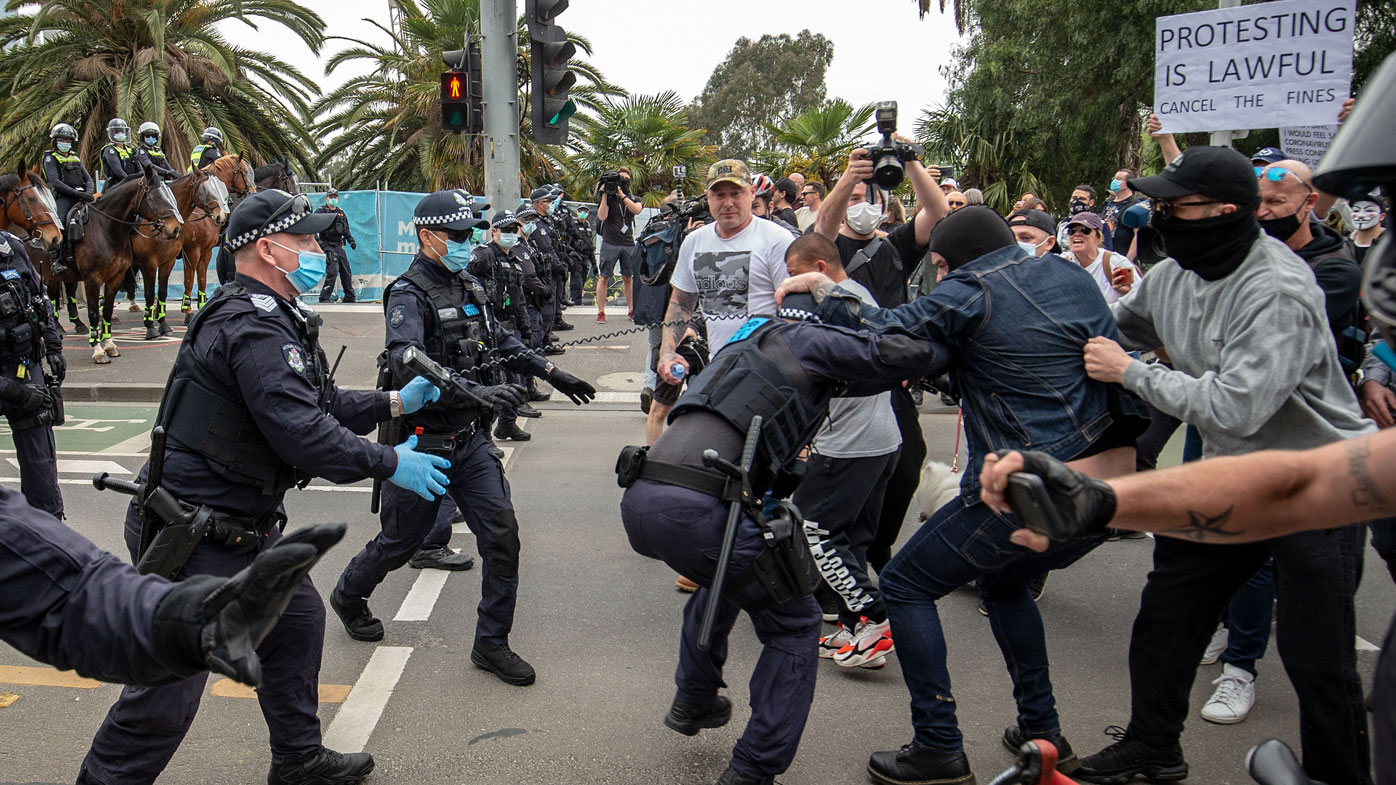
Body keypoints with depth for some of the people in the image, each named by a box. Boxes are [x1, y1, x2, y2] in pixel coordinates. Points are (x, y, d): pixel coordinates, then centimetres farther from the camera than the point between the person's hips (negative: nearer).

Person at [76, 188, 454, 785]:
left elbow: (318, 405, 18)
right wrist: (388, 464, -20)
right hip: (194, 535, -11)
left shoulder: (268, 317, 14)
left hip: (243, 528, 11)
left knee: (297, 621, 19)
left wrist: (395, 403, 10)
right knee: (172, 685, -4)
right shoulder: (255, 325, -22)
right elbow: (300, 431, -29)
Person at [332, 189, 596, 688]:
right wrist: (472, 390, -45)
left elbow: (500, 341, 25)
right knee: (400, 541, 10)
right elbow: (407, 363, -34)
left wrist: (551, 373, 20)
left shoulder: (470, 288, 9)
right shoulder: (409, 295, -16)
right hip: (424, 440, -6)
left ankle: (491, 643, 8)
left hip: (470, 440, 6)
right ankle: (348, 596, 40)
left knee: (501, 534, -4)